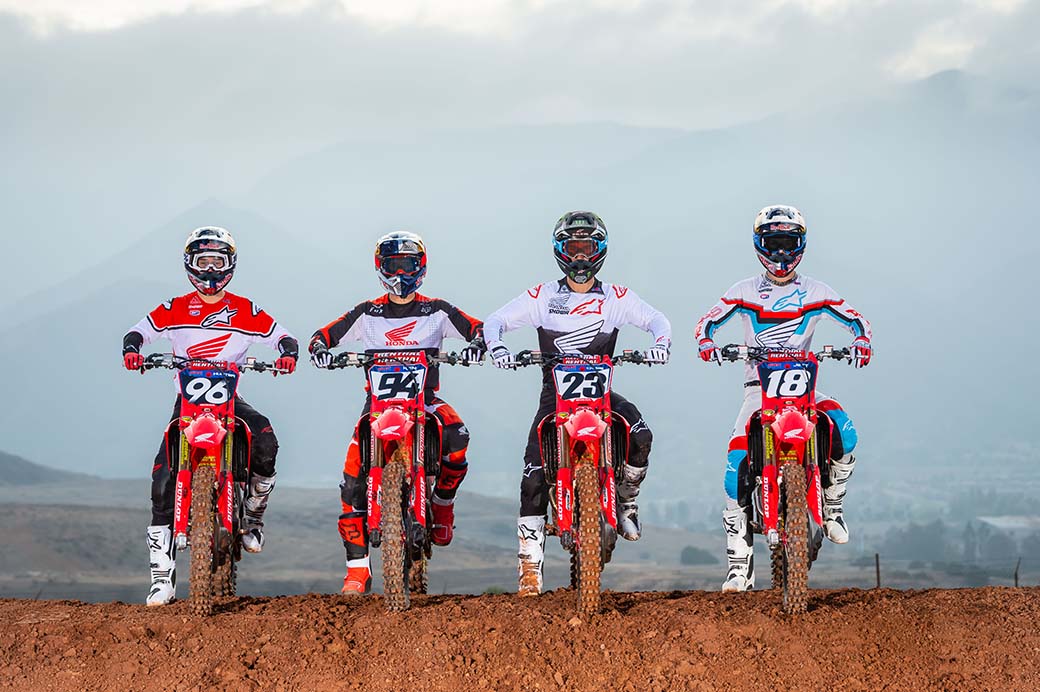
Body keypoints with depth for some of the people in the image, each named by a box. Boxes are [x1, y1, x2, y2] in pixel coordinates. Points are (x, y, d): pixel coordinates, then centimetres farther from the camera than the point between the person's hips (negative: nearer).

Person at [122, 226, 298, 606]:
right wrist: (131, 348, -21)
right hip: (188, 399, 0)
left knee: (265, 439, -31)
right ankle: (162, 578, -10)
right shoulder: (175, 308, 6)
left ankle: (254, 516, -4)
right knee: (163, 482, -14)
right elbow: (139, 329, 1)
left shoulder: (246, 311, 5)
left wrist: (287, 353, -18)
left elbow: (281, 335, 5)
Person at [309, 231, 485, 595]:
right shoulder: (368, 313, 9)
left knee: (456, 434, -33)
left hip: (425, 398, -1)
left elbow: (478, 328, -1)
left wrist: (477, 343, -23)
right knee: (353, 482, -16)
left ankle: (443, 500, -2)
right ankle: (357, 569, -11)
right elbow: (325, 333, 6)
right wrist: (319, 347, -16)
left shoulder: (436, 311, 6)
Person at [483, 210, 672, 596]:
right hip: (555, 395, 0)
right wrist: (495, 345, -18)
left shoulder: (616, 298, 7)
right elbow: (496, 320, 4)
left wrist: (660, 341, -21)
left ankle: (626, 502, 0)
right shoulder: (542, 296, 6)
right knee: (533, 476, -14)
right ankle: (530, 564, -9)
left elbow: (655, 319, 2)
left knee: (640, 435, -29)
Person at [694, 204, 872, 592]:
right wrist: (706, 343, -12)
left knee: (845, 432, -29)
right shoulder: (745, 291, 8)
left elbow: (855, 319, 10)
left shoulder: (815, 293, 8)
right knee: (737, 458, -21)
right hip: (759, 386, 0)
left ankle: (831, 505, -2)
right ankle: (739, 560, -19)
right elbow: (709, 320, 10)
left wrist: (862, 342, -12)